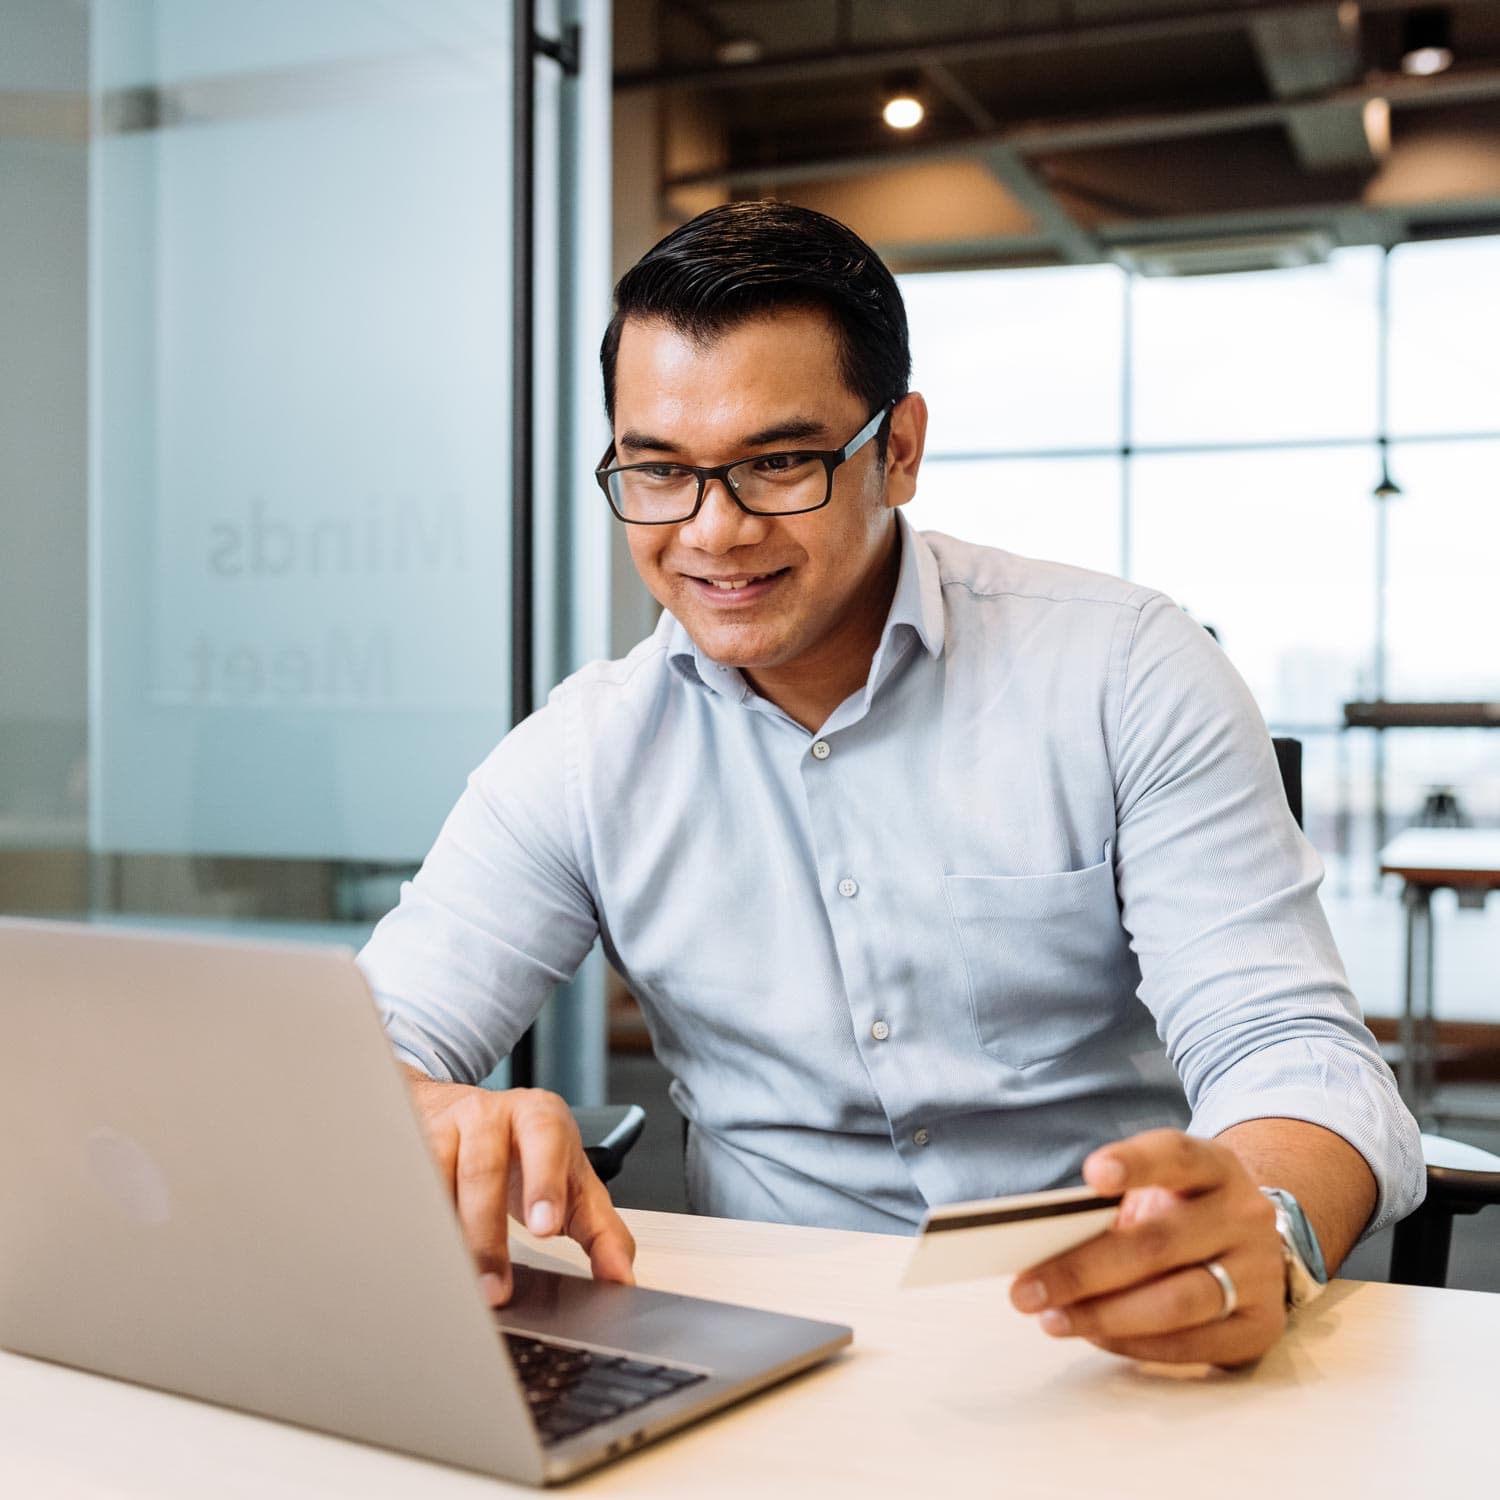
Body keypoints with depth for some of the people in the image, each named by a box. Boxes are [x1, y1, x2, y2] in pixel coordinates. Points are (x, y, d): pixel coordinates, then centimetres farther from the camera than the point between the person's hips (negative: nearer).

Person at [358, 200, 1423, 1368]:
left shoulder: (1125, 673, -5)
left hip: (1115, 1359, 0)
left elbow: (1294, 1053, -11)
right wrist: (449, 1126, -28)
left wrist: (1265, 1229, -35)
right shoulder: (585, 757, 1)